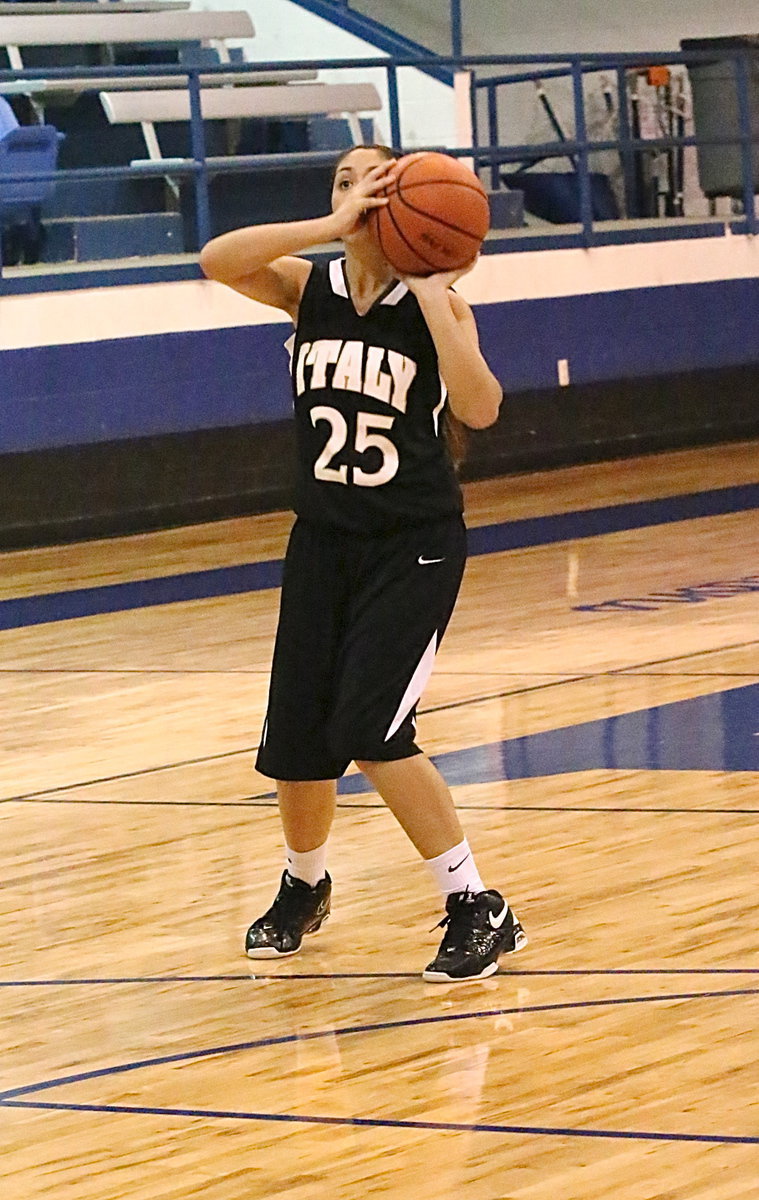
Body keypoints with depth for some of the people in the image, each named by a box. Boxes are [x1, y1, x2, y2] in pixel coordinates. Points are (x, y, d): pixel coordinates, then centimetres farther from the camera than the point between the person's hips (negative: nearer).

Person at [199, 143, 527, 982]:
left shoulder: (435, 303, -9)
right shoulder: (307, 290, -2)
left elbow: (479, 409, -26)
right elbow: (217, 260, -22)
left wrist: (430, 293, -26)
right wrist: (334, 227, -29)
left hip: (415, 546, -4)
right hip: (324, 539, 4)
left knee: (370, 729, -19)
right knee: (295, 743, 8)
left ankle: (478, 910, -7)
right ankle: (304, 887, 39)